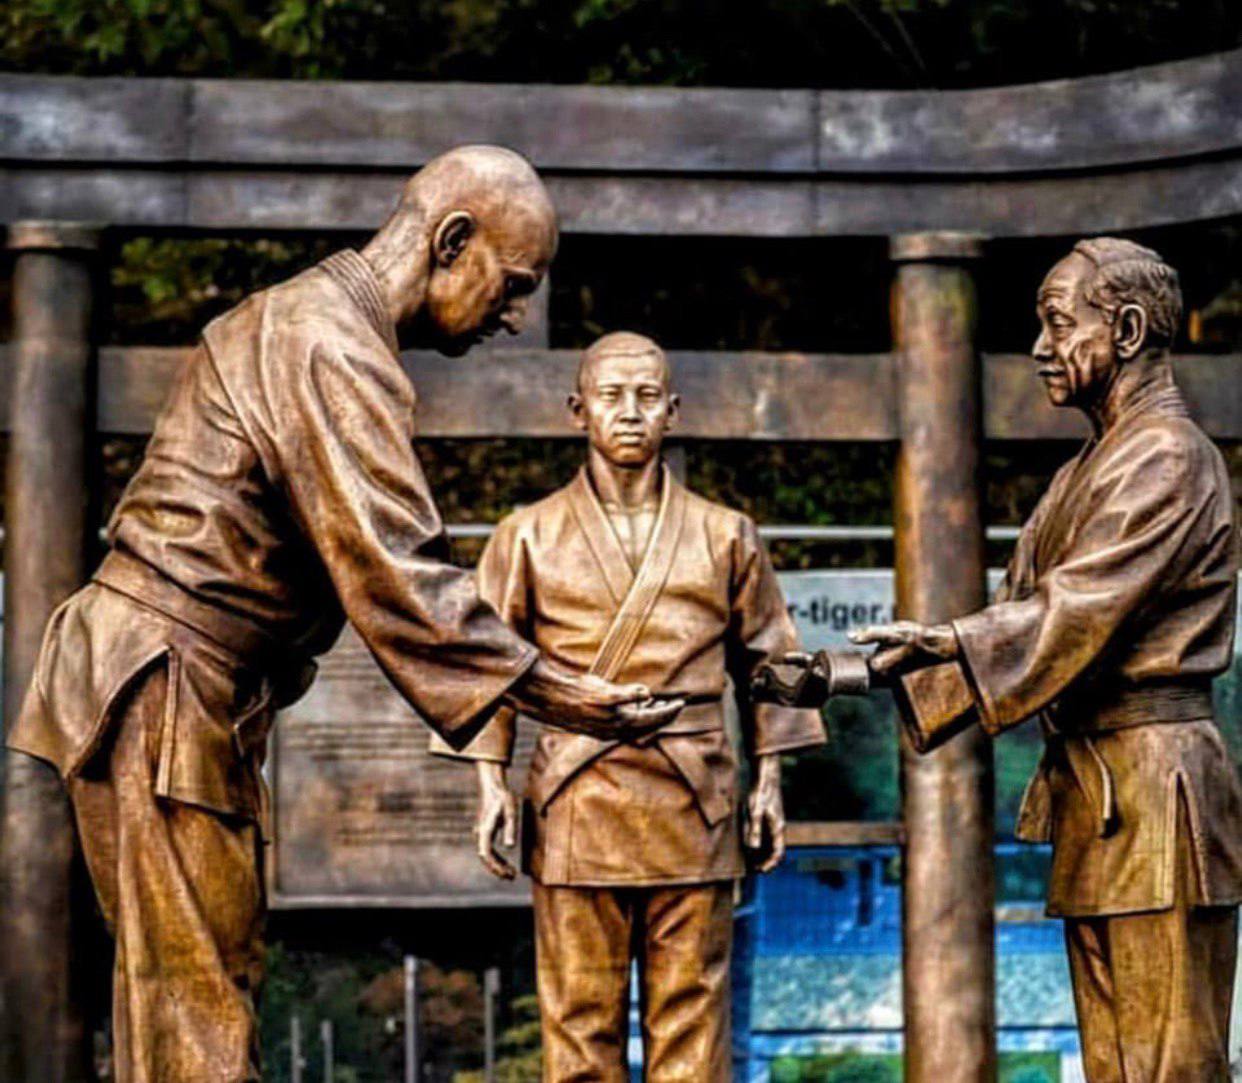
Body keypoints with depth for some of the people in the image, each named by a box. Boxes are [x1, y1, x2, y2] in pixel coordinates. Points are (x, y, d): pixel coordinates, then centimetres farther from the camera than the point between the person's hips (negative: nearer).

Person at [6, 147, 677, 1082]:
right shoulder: (335, 354, -17)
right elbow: (396, 572, -24)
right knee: (197, 1008, -9)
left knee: (200, 986, 13)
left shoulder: (300, 315, 17)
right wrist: (547, 693, -23)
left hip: (203, 697, 10)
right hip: (166, 695, -10)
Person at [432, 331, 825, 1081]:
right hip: (575, 801, -1)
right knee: (581, 1017, 1)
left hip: (693, 803, 1)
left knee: (691, 1011, 2)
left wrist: (769, 779, 7)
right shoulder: (531, 536, 7)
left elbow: (765, 661, 14)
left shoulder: (725, 536, 10)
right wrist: (491, 781, 0)